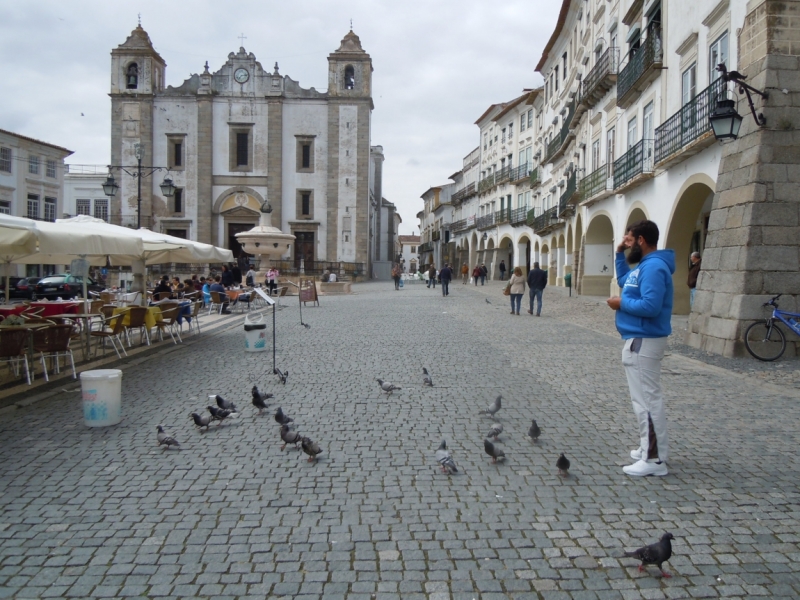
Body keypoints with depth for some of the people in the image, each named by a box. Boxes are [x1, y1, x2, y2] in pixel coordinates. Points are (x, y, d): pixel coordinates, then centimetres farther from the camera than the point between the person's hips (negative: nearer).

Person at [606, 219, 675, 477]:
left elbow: (651, 306, -29)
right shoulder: (645, 265, 14)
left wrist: (622, 304, -14)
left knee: (646, 399, -7)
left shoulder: (653, 267, -19)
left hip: (643, 341, -11)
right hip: (640, 340, 11)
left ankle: (654, 460, -3)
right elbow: (623, 280, 31)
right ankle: (652, 448, 28)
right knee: (647, 397, 17)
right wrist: (620, 253, 19)